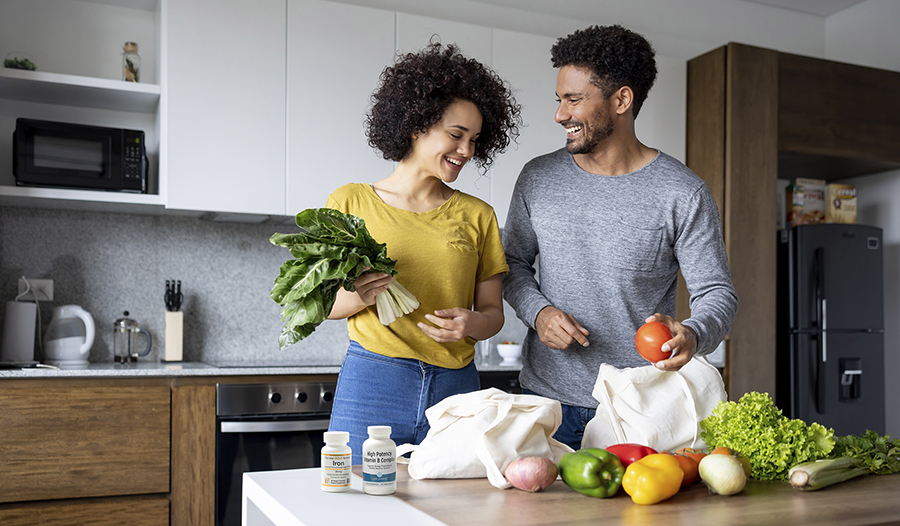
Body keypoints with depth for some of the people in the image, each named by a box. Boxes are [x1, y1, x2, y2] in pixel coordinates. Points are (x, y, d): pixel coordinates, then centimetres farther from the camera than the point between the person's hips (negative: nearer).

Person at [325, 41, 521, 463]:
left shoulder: (477, 215, 10)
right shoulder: (351, 203, 4)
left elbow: (492, 310, 12)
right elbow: (322, 304, 6)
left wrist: (473, 324, -10)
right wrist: (358, 297, -14)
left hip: (455, 390, 2)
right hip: (370, 386, -2)